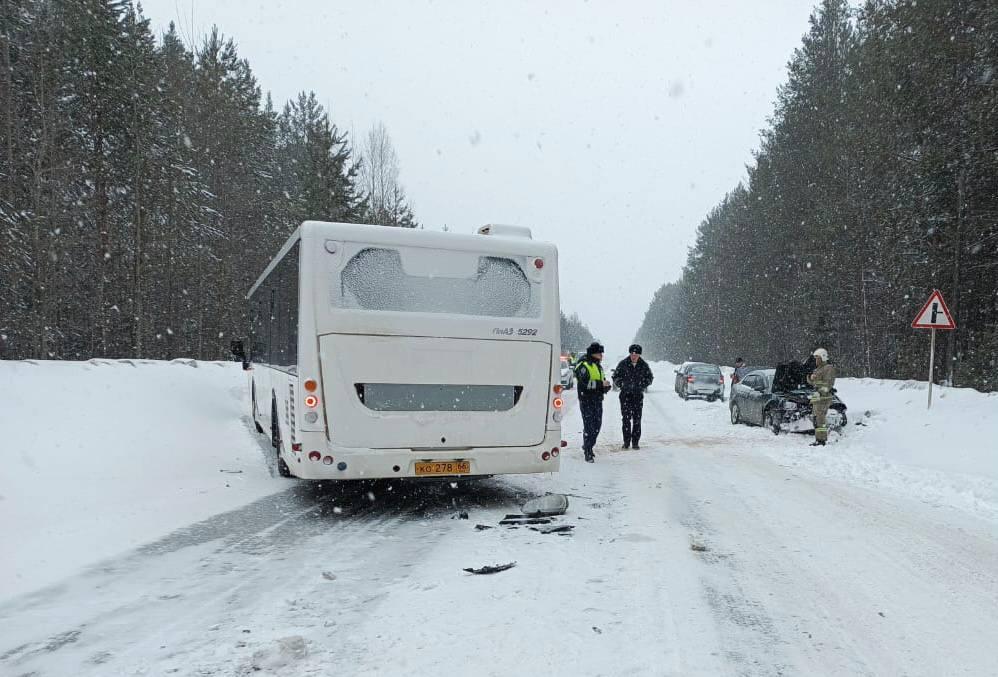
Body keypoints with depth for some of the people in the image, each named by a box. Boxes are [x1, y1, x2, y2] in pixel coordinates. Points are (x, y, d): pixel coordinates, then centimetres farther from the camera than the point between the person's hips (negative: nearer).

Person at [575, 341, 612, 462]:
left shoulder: (599, 366, 17)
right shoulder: (584, 366, -10)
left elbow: (602, 381, 24)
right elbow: (585, 383, -22)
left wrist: (606, 386, 1)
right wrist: (600, 384, -21)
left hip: (598, 400, 8)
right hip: (587, 400, -8)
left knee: (597, 425, 13)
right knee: (589, 426, -7)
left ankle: (588, 446, 33)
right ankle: (588, 454, -2)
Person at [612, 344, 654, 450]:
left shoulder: (644, 365, 1)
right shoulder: (623, 364, -3)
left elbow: (650, 378, 11)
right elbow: (615, 377, 5)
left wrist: (641, 385, -6)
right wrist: (622, 385, -11)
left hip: (638, 395, 1)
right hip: (625, 395, -1)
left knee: (637, 419, 3)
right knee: (626, 418, -3)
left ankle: (635, 441, 10)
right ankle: (627, 441, 6)